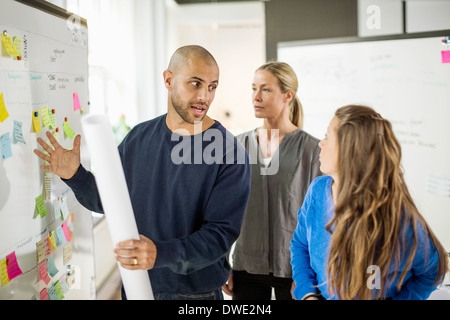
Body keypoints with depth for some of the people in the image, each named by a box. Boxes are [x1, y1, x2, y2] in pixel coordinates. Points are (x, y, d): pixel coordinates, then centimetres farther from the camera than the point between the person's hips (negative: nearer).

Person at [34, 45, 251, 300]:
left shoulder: (230, 153, -16)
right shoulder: (139, 137, 0)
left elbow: (221, 233, -21)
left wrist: (161, 254, -34)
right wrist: (75, 176, -10)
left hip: (196, 291, -4)